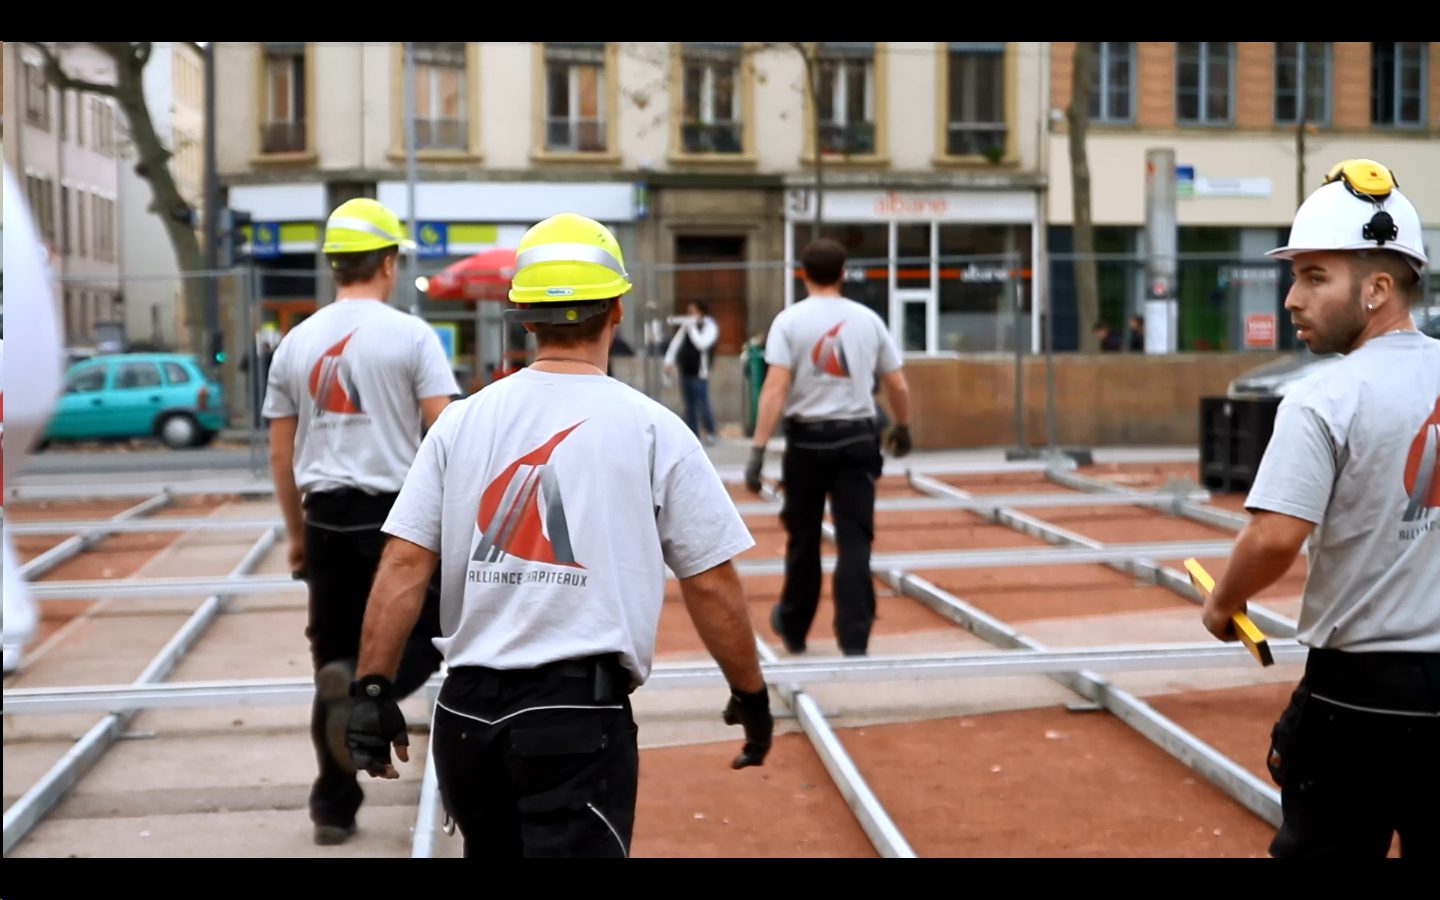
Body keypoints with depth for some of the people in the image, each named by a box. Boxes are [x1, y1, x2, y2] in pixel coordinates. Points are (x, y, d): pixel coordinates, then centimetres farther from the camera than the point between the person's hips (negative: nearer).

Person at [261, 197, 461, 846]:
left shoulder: (296, 342, 7)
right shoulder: (410, 335, -6)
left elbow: (280, 455, 10)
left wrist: (297, 534, 20)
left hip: (327, 518, 4)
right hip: (398, 512, -4)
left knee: (331, 659, 13)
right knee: (423, 637, 13)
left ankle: (334, 807, 16)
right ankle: (363, 687, -19)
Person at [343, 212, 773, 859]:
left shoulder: (461, 421, 5)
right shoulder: (651, 428, -4)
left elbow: (403, 565, -1)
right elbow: (711, 584, -2)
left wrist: (373, 688, 4)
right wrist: (750, 694, 10)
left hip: (465, 709, 5)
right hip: (580, 713, -4)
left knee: (494, 847, 23)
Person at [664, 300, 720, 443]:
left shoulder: (709, 326, -4)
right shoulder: (686, 325, 12)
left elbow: (701, 344, -19)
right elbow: (676, 342, 11)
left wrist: (691, 328, -17)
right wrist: (669, 360, 0)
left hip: (699, 372, -6)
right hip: (685, 372, 6)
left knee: (702, 405, -6)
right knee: (689, 406, 8)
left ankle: (711, 432, 11)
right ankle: (693, 435, 14)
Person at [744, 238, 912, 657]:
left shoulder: (790, 320, -3)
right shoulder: (867, 319, 4)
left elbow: (775, 387, -13)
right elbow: (898, 386, 8)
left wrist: (758, 449, -15)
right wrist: (902, 428, 26)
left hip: (807, 438, -1)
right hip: (857, 438, 1)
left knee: (803, 539, 14)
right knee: (854, 541, 1)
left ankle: (793, 628, 31)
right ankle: (854, 640, -4)